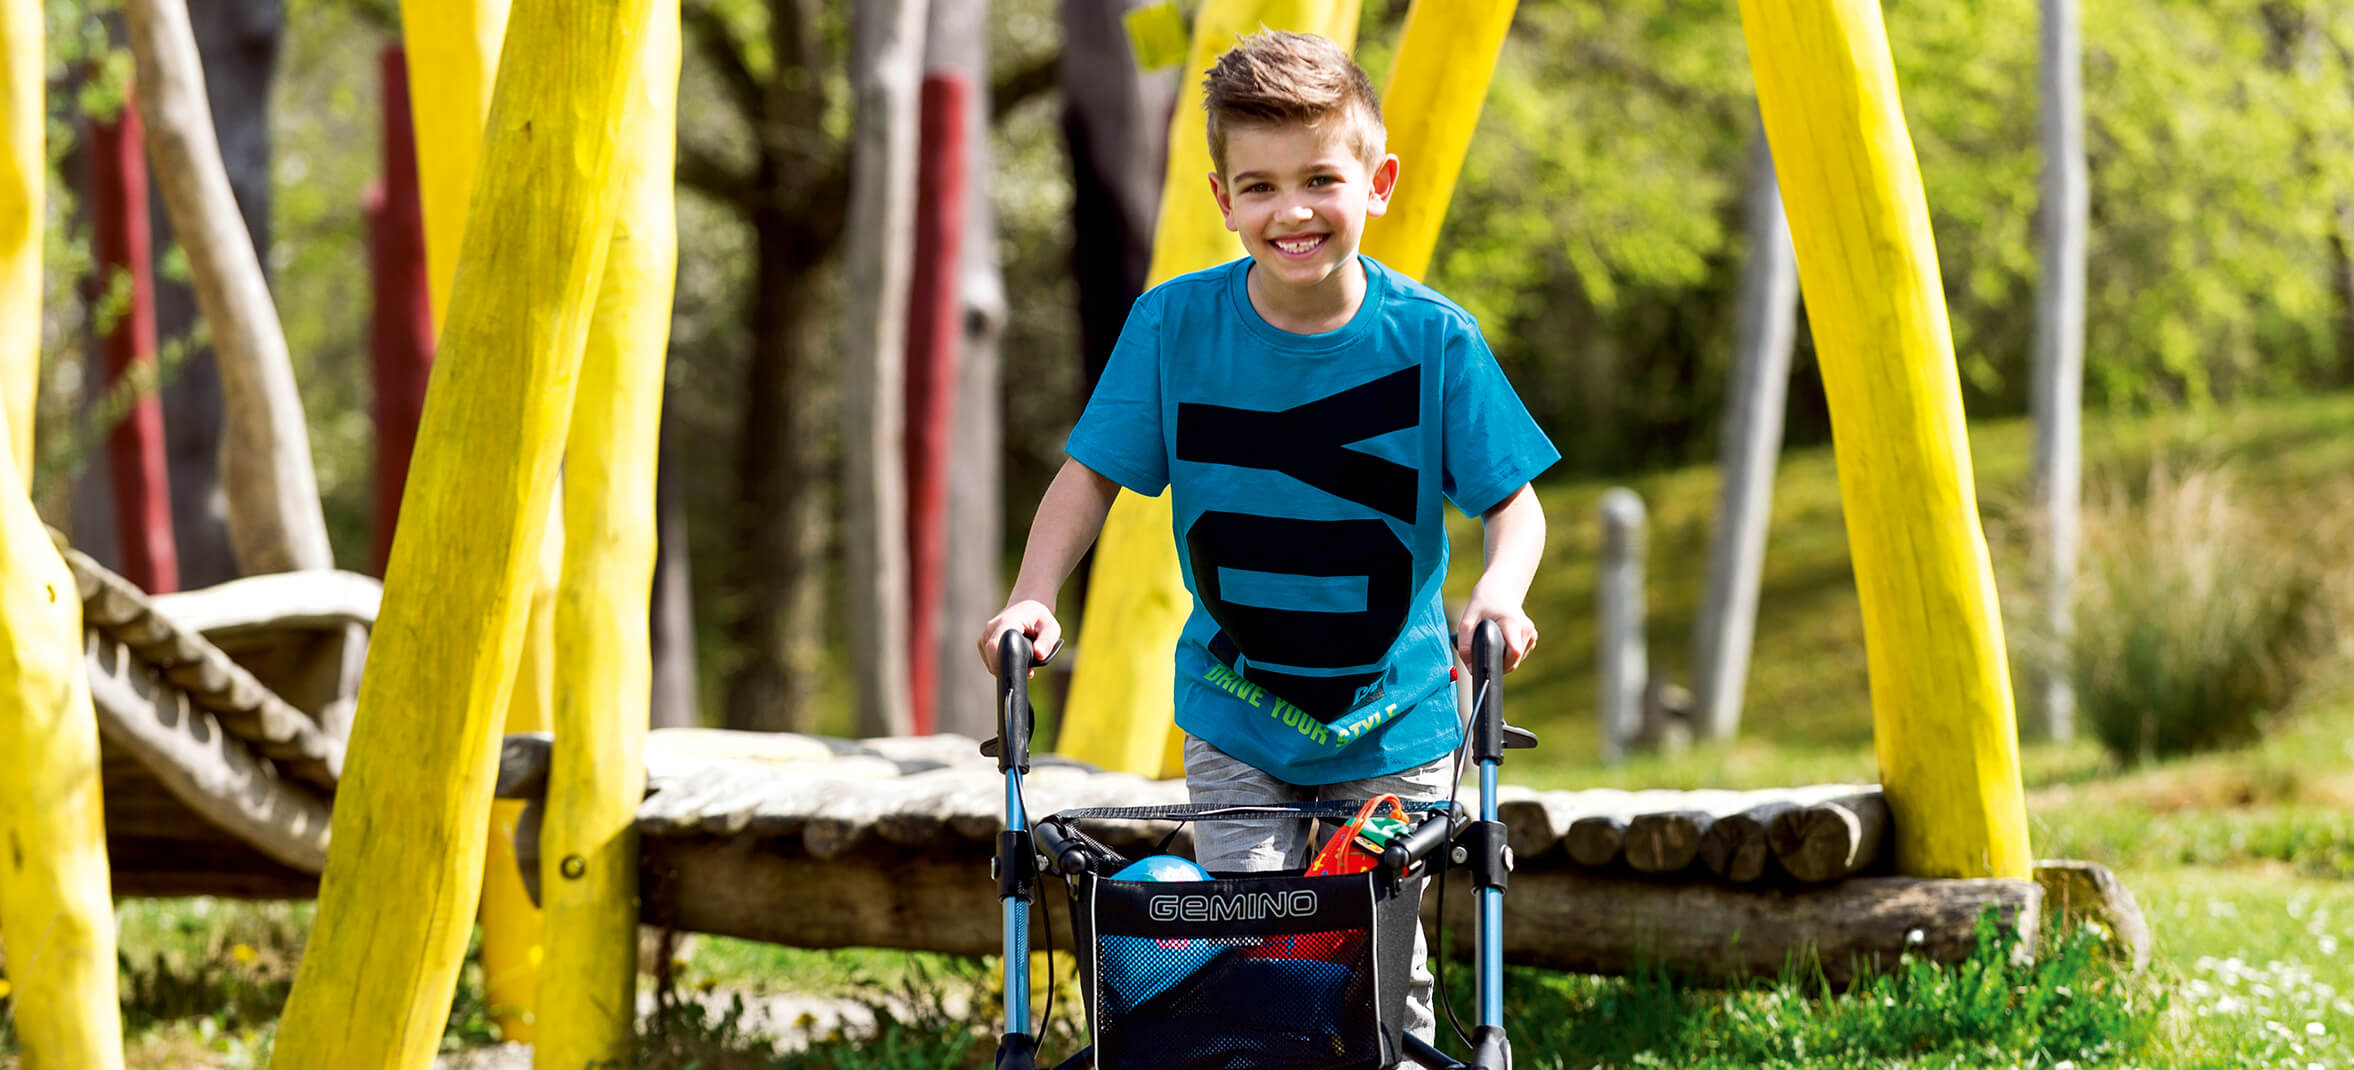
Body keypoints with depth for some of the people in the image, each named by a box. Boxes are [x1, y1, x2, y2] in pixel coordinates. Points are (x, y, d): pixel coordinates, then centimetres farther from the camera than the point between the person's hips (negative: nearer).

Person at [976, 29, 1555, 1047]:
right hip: (1235, 707, 1)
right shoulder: (1174, 325, -11)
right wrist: (1033, 597, -19)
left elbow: (1512, 503, -7)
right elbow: (1091, 473, -3)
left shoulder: (1432, 339, -13)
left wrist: (1499, 592, -28)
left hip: (1393, 712, 0)